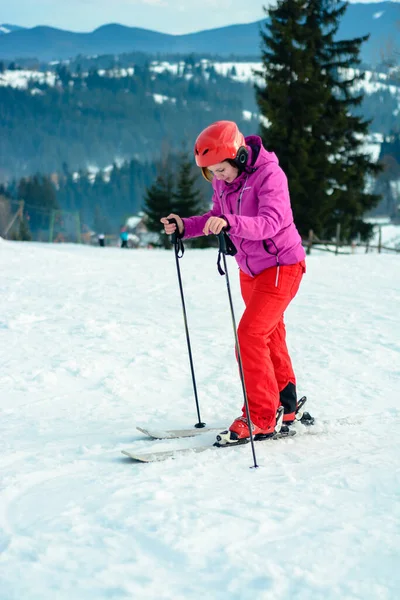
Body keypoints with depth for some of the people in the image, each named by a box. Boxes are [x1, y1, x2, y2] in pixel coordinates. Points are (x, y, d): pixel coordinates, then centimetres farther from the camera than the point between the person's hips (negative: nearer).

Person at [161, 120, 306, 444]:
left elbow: (270, 222, -36)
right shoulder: (223, 180, -2)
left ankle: (260, 418, -10)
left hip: (281, 266, -8)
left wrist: (230, 222, -51)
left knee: (250, 335, -17)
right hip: (250, 268, 8)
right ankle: (286, 405, 34)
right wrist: (185, 226, -8)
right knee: (270, 336, 18)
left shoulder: (269, 174, -24)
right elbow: (216, 217, 9)